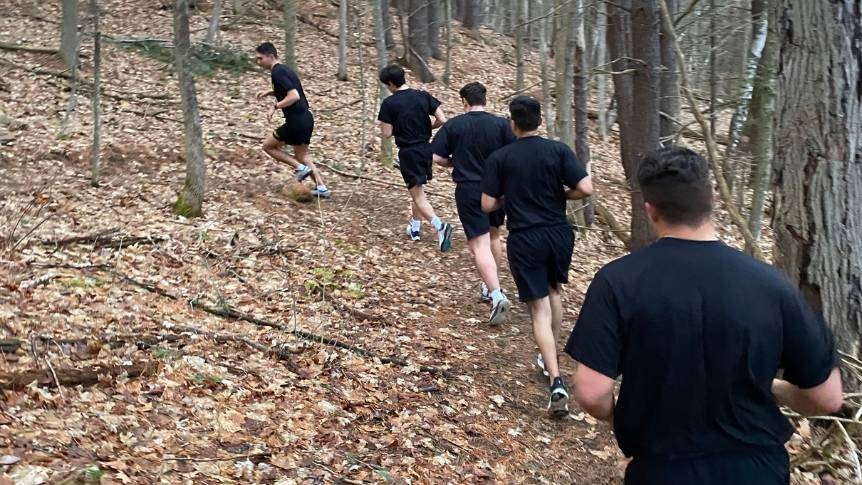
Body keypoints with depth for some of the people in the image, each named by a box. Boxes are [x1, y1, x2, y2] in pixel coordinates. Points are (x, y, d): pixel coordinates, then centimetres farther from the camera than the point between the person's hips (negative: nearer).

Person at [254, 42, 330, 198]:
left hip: (296, 121, -10)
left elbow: (294, 96, -25)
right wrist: (270, 92, 20)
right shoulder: (283, 69, 15)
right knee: (302, 155, 20)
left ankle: (300, 168, 0)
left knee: (268, 146, 7)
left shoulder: (278, 73, -15)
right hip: (306, 118, 10)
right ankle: (321, 188, 15)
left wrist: (275, 106, -17)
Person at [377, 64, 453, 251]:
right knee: (417, 190, 22)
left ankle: (440, 225, -23)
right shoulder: (423, 96, 0)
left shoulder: (389, 104, -11)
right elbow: (442, 120, -4)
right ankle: (414, 228, 31)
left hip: (408, 152, -5)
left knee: (418, 196, -2)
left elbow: (387, 133, -11)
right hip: (426, 149, 5)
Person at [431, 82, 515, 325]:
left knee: (480, 245, -5)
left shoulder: (453, 125, -5)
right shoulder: (501, 124, -5)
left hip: (468, 190, -2)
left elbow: (437, 158, -6)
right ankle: (490, 285, 35)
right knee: (493, 236, 23)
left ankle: (497, 294, -19)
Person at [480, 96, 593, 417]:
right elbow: (586, 189, -10)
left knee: (539, 308, 0)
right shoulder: (558, 150, -3)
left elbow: (487, 205, -4)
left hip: (524, 240, -2)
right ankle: (550, 359, 38)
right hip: (559, 234, 2)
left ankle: (557, 382, -12)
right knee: (553, 291, 26)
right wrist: (561, 194, 10)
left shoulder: (499, 158, -5)